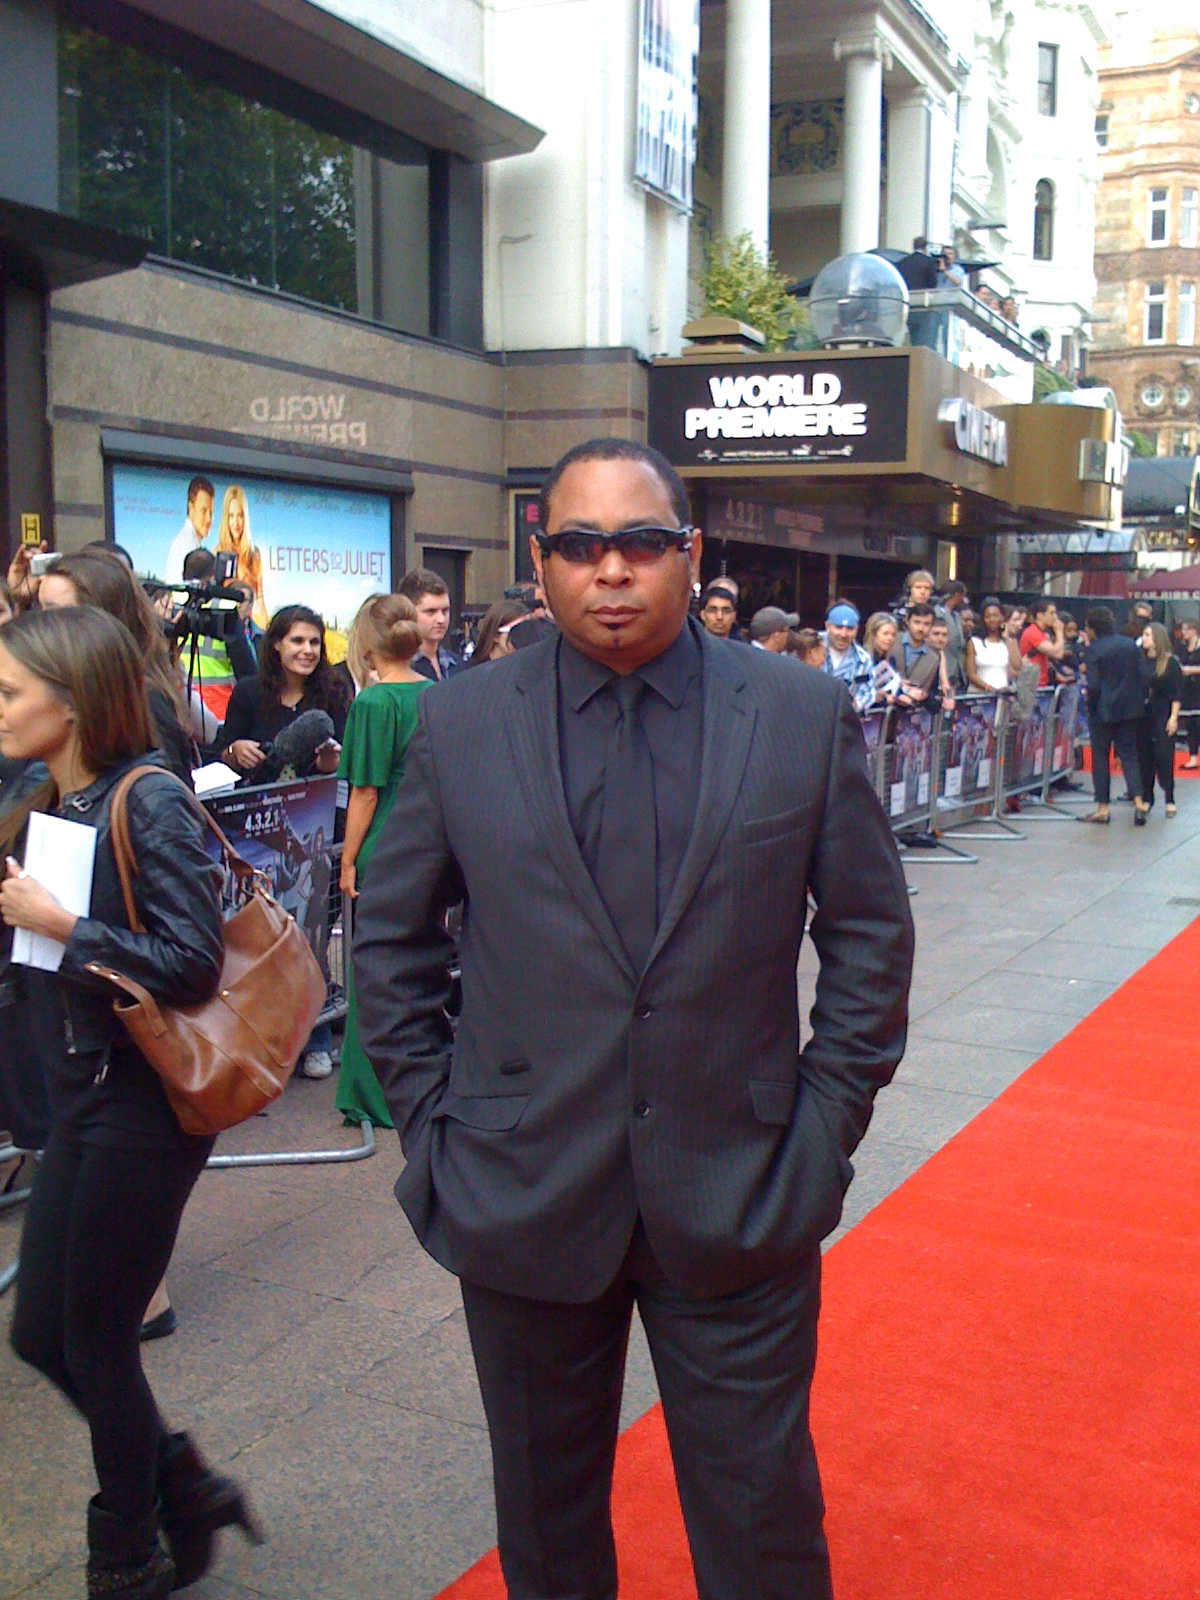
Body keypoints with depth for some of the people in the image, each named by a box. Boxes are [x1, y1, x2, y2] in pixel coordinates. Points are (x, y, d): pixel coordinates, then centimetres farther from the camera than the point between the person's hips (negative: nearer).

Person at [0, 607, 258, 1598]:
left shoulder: (150, 804, -16)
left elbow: (192, 962, -22)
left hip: (142, 1107, -8)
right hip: (83, 1101, 8)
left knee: (96, 1335, 6)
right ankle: (186, 1490, 32)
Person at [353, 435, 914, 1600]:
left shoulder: (805, 717, -3)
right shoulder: (458, 726, -1)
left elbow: (871, 931, 4)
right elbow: (389, 938, 7)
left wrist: (827, 1122, -1)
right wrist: (431, 1113, 1)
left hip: (739, 1199, -1)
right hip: (522, 1194, 1)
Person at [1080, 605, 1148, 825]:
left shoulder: (1095, 649, -12)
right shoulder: (1130, 644, 6)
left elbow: (1093, 685, -15)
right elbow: (1141, 677, 6)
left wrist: (1091, 706, -1)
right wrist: (1140, 702, 13)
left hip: (1104, 710, -5)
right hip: (1130, 708, 5)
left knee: (1100, 756, 5)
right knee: (1129, 754, 10)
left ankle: (1102, 808, 7)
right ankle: (1138, 802, -3)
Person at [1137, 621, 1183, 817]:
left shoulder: (1170, 662, -3)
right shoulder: (1139, 662, 6)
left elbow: (1177, 694, -4)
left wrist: (1173, 717, -10)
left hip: (1163, 716, -4)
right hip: (1142, 716, 4)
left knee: (1164, 757, -5)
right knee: (1144, 757, 5)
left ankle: (1169, 799, 3)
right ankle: (1146, 798, 15)